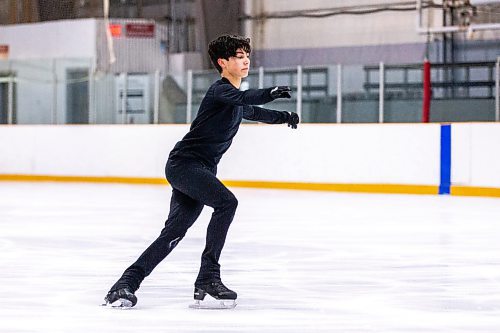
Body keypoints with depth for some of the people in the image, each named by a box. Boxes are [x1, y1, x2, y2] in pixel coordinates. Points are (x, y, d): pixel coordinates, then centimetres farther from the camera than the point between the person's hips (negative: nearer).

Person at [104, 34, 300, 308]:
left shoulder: (239, 106, 17)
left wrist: (285, 117, 43)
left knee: (175, 232, 6)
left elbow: (253, 112, 42)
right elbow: (242, 98, -36)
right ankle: (208, 278, -24)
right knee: (226, 202, -27)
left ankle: (126, 284, 11)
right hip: (183, 164, -10)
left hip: (202, 170, 10)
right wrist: (270, 93, -52)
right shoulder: (219, 91, -13)